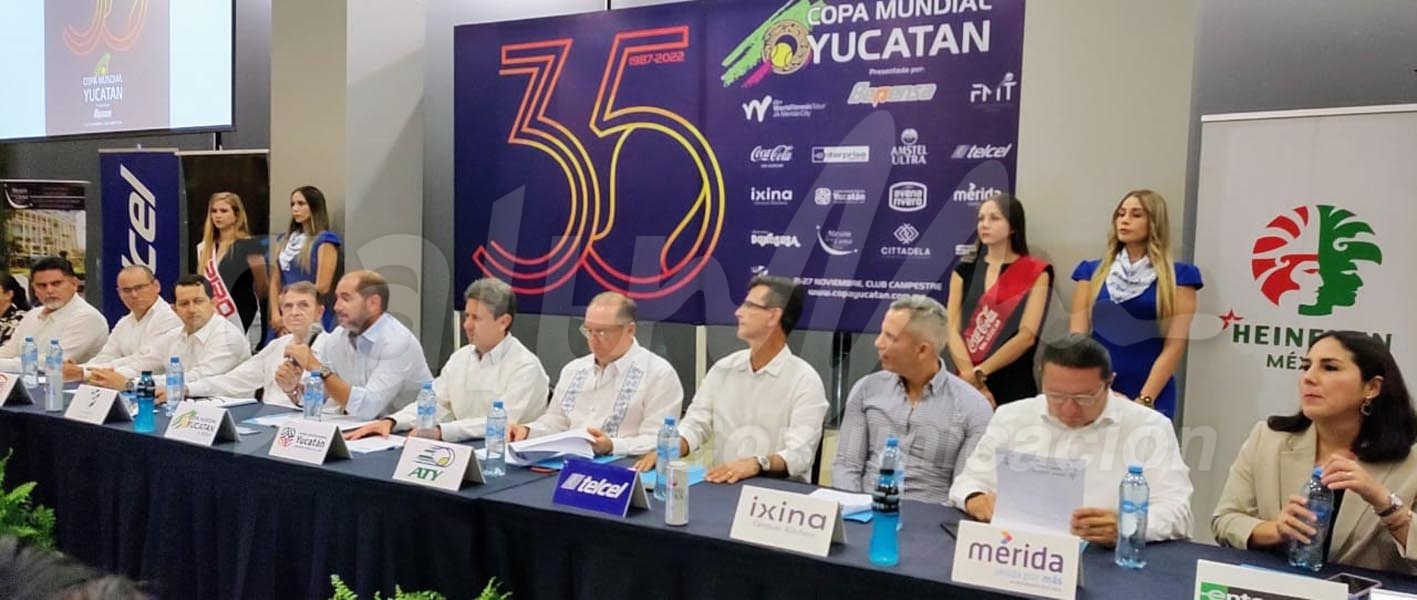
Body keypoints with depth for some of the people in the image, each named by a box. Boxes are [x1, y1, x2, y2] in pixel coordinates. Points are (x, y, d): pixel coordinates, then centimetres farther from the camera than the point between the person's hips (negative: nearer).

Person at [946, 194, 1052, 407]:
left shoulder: (1036, 273, -2)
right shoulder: (964, 272, 7)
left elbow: (1027, 335, -10)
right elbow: (952, 329, -2)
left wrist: (979, 372, -13)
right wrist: (972, 379, -14)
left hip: (1014, 385, -2)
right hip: (967, 384, 2)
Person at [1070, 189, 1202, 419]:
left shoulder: (1178, 276, 2)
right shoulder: (1092, 271, 8)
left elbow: (1174, 345, -5)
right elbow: (1077, 334, 2)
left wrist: (1144, 400, -12)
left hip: (1151, 397, -2)